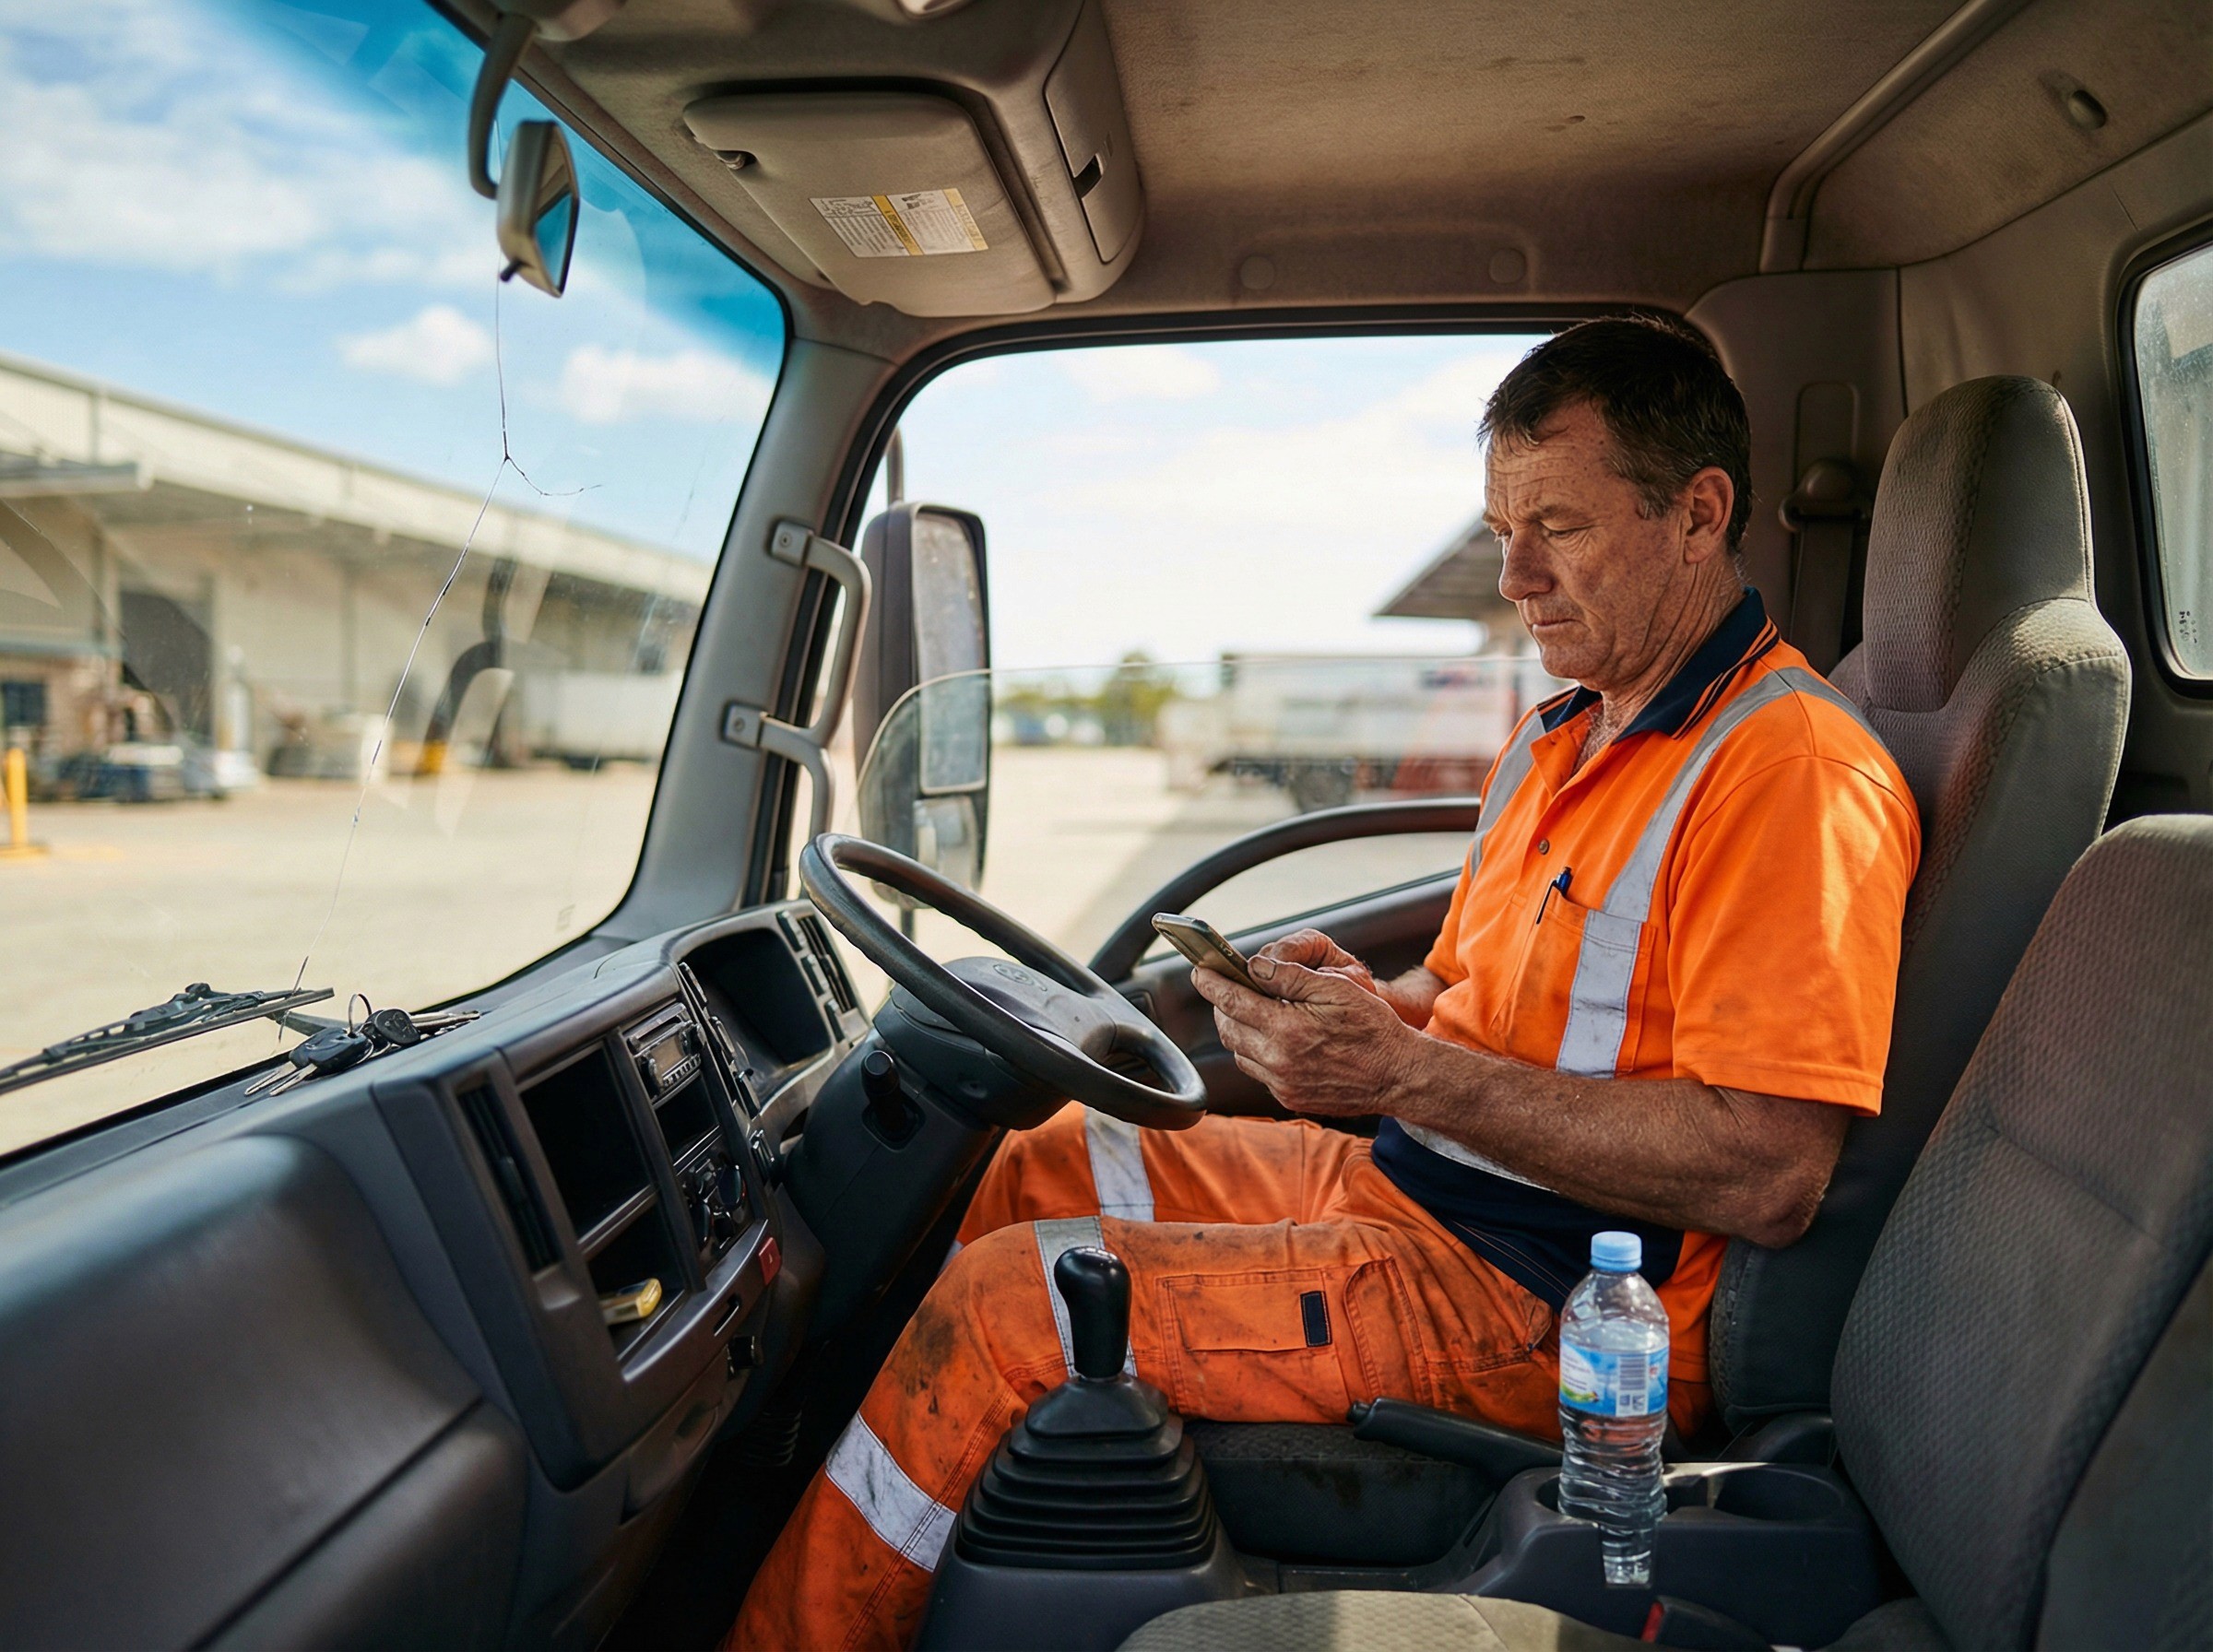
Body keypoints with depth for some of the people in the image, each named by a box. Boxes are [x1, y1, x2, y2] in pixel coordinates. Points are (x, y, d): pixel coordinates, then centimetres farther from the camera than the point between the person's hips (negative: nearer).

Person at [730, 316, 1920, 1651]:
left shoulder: (1796, 770, -17)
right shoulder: (1559, 744, 13)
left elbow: (1770, 1176, -25)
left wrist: (1404, 1073, -28)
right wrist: (1365, 1006, -2)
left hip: (1545, 1298, -9)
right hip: (1408, 1182, 10)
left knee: (1003, 1304, -16)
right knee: (1040, 1168, 9)